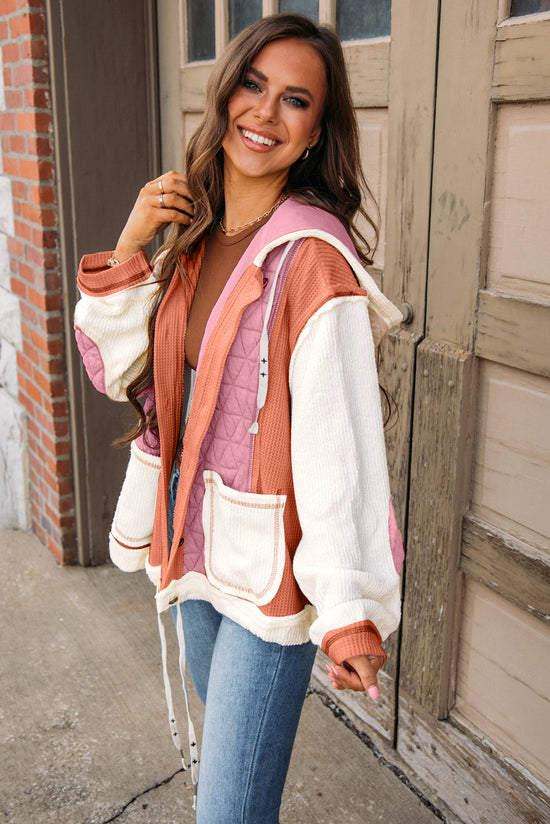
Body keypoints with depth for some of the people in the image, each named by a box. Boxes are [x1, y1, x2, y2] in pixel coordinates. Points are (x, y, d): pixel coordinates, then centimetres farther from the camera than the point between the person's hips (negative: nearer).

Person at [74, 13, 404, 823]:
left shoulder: (313, 255, -19)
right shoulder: (193, 232, 3)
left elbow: (339, 438, -24)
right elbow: (117, 372, 5)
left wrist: (348, 611, -26)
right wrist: (127, 252, -9)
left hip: (271, 565, -7)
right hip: (191, 539, 7)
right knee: (223, 719, 28)